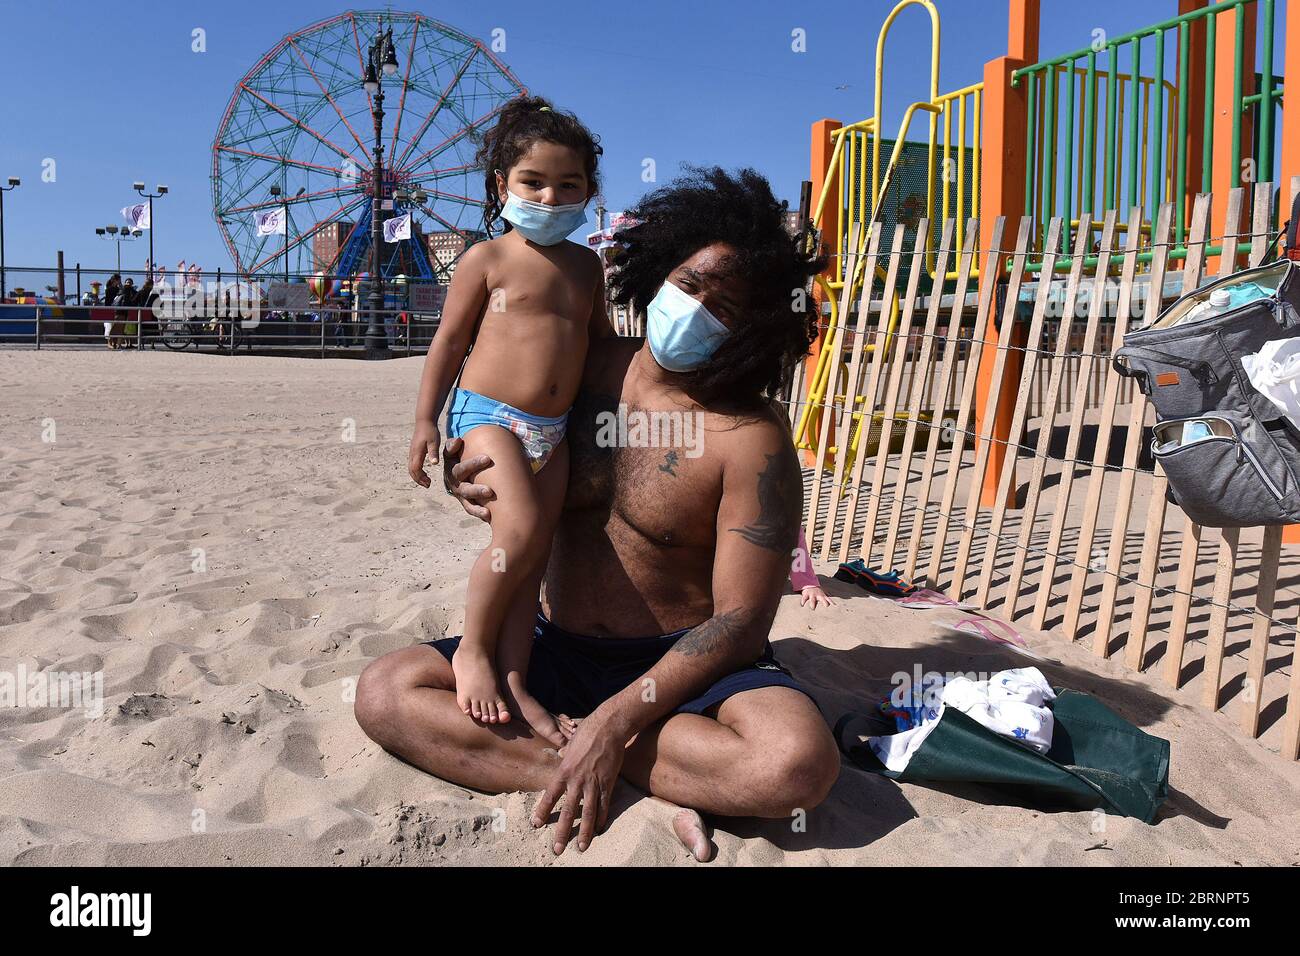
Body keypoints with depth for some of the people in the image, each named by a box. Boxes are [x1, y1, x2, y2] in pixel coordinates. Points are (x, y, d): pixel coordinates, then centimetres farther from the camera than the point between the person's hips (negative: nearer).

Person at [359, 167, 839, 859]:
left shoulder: (750, 439, -13)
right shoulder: (582, 370, 1)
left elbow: (740, 619, -16)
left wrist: (614, 721, -24)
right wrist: (465, 482, -11)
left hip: (687, 662, -4)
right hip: (558, 647, 5)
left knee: (798, 762, -33)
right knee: (383, 691, -14)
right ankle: (652, 785, -18)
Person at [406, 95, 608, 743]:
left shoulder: (585, 265, 14)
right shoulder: (487, 259, 0)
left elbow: (602, 337, 24)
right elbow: (449, 340, 1)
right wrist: (425, 420, -2)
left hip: (553, 429, 5)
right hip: (489, 414, -5)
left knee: (532, 554, 0)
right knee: (521, 531, -23)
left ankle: (513, 679, 4)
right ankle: (473, 651, -3)